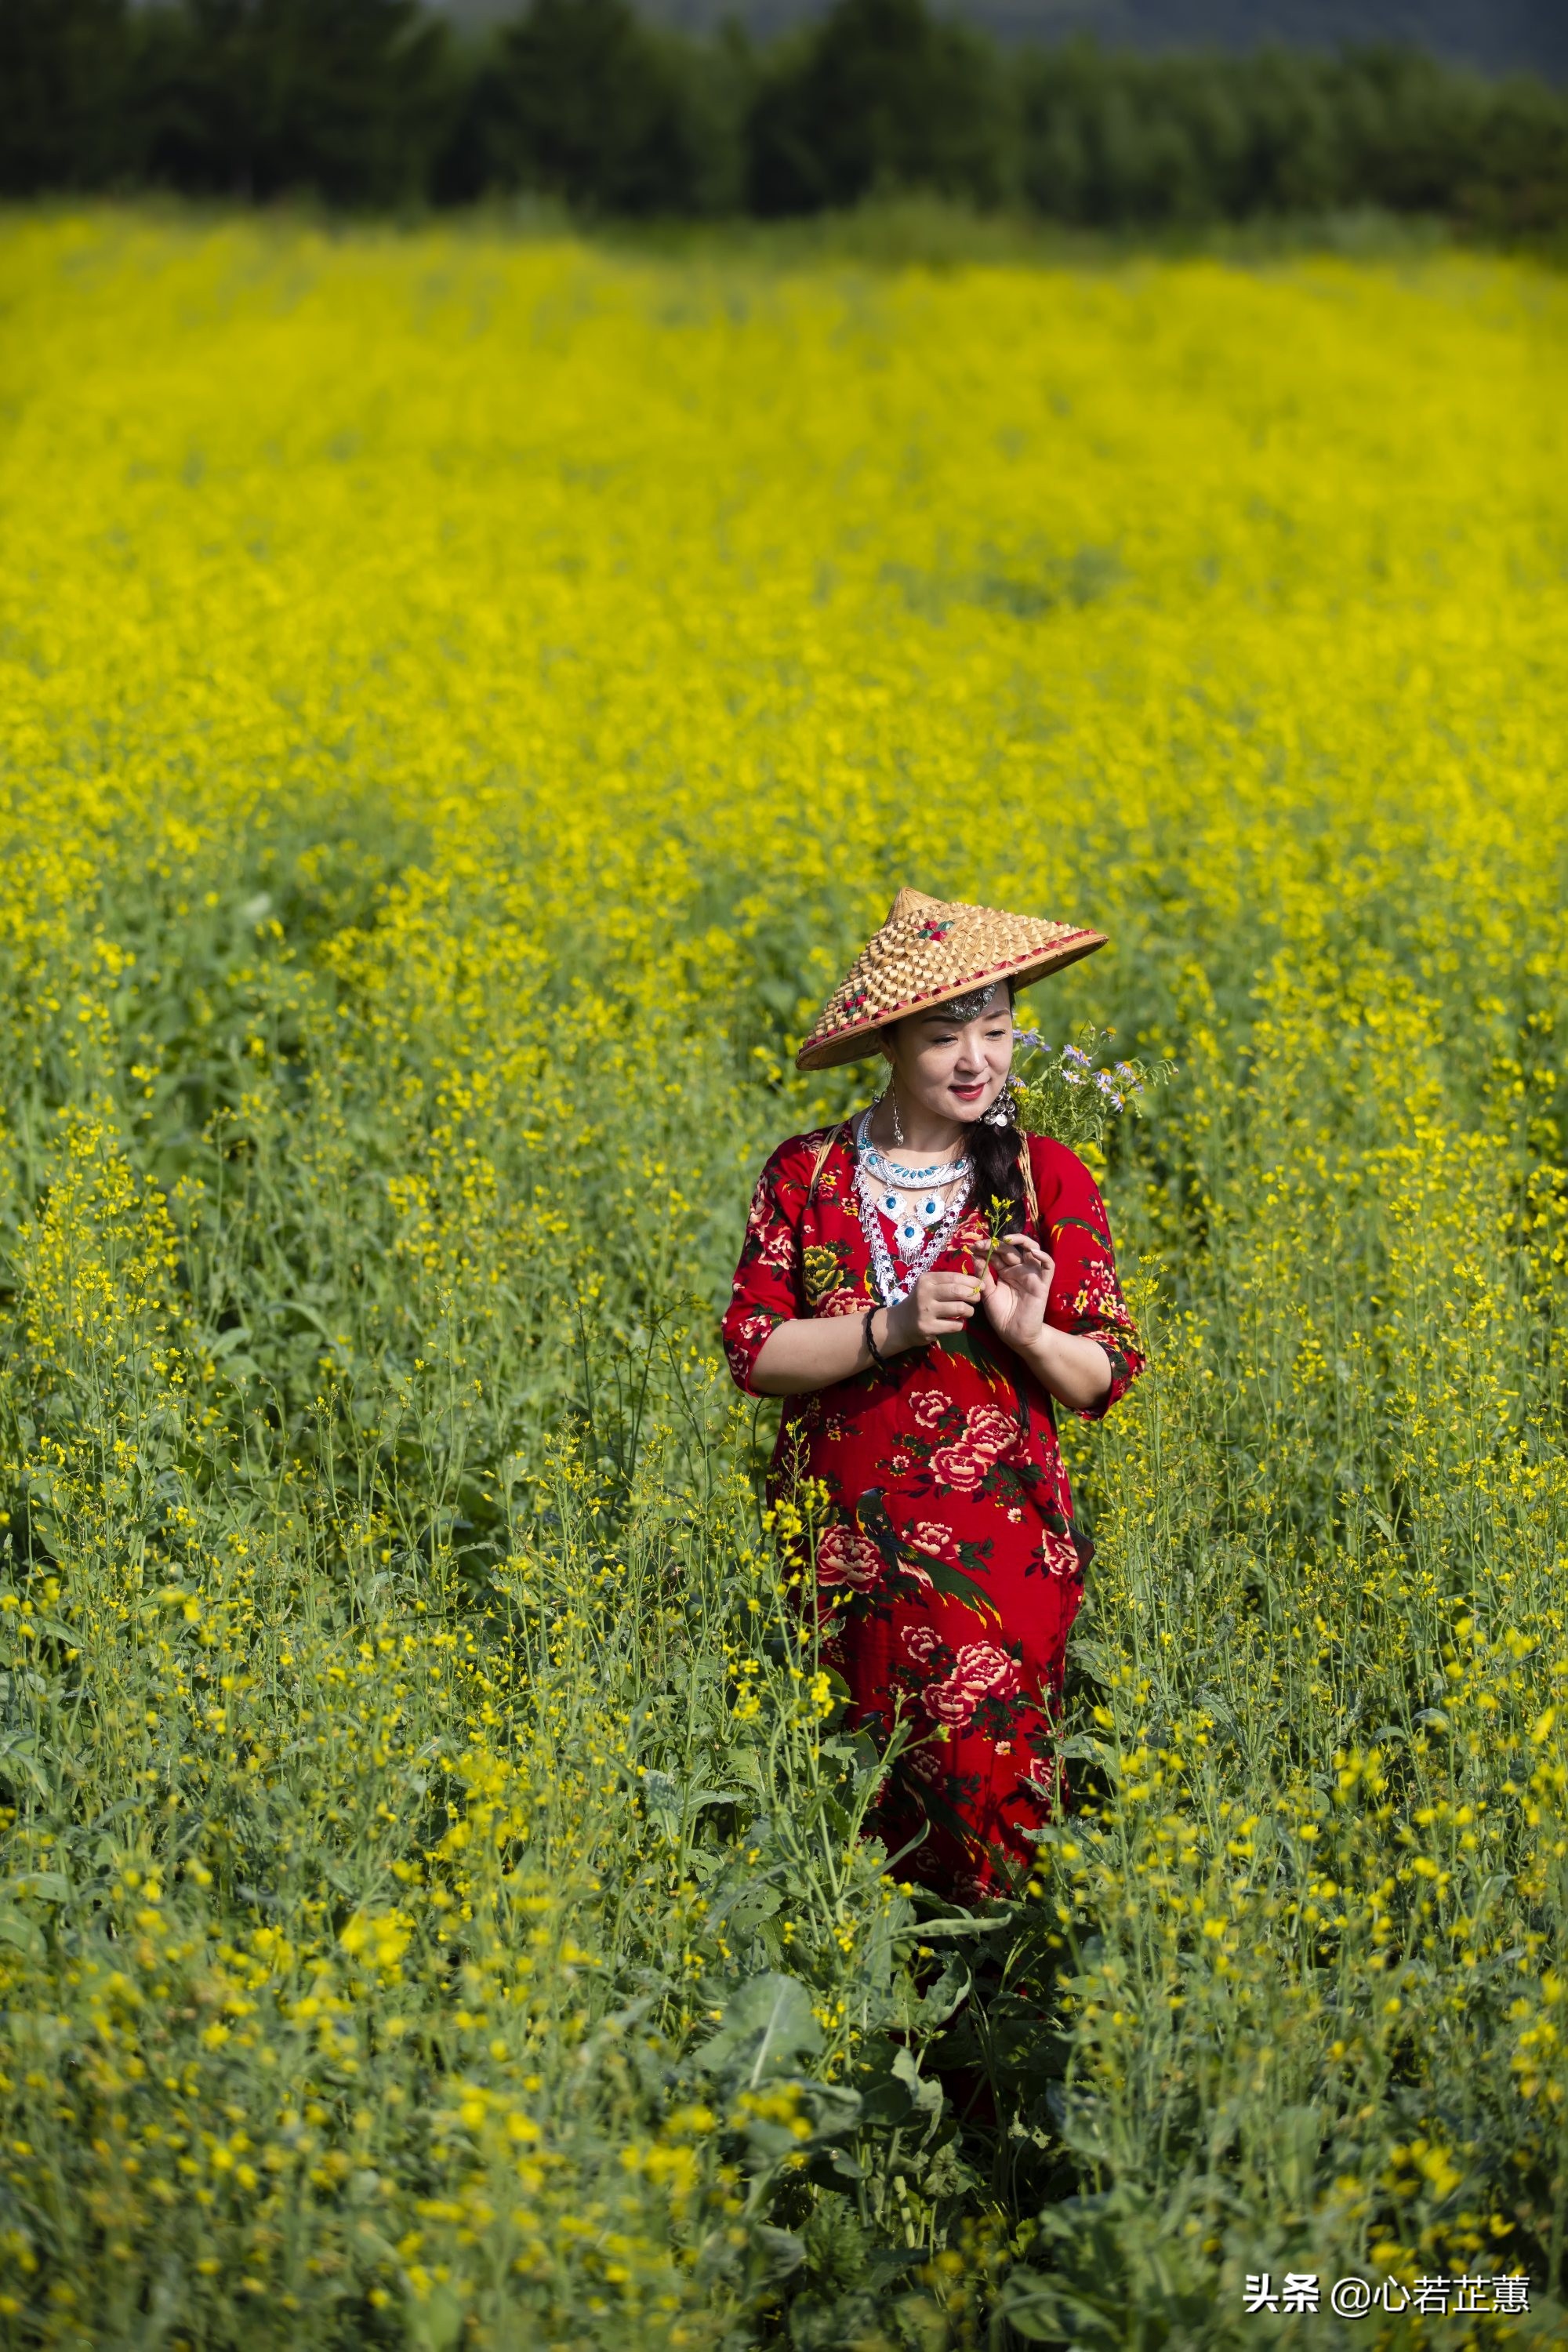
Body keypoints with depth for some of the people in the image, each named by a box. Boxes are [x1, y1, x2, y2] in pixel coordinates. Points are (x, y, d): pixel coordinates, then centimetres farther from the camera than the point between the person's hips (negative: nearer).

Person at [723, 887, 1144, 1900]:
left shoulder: (1049, 1178, 2)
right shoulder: (807, 1173, 5)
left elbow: (1105, 1381, 2)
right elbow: (754, 1354, -1)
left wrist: (1028, 1333, -18)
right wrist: (891, 1328, -15)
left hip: (997, 1547, -1)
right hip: (841, 1543, 1)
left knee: (980, 1775, -10)